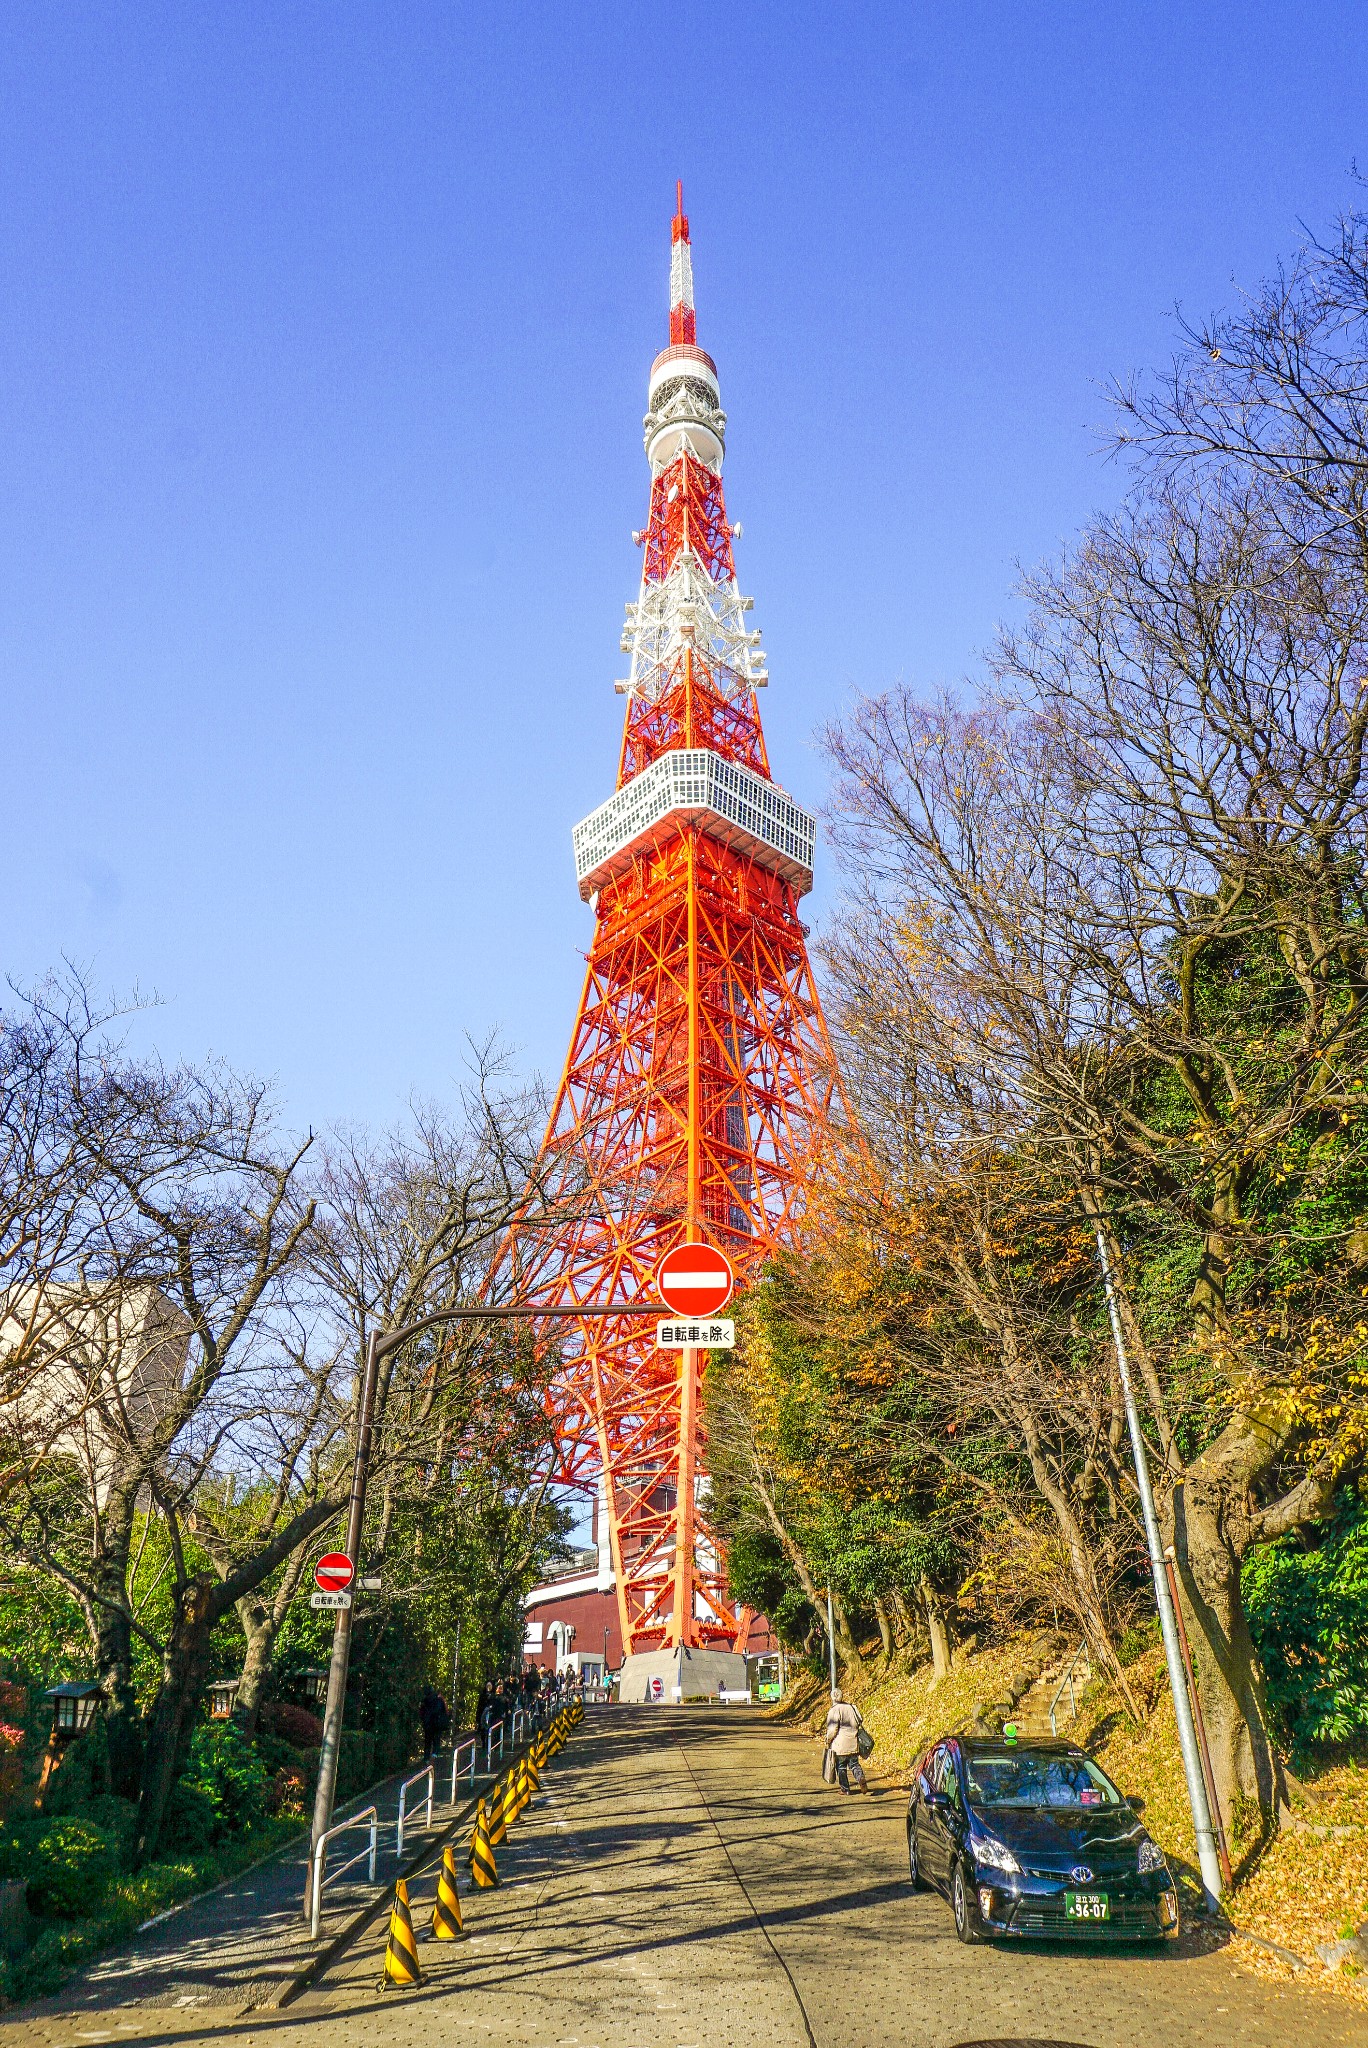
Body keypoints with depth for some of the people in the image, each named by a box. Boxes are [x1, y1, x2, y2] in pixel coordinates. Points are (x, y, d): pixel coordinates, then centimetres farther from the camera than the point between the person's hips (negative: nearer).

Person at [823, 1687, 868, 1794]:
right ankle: (861, 1778, -14)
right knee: (854, 1764, 11)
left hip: (840, 1745, -5)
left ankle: (845, 1788, 10)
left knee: (841, 1767, 8)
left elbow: (832, 1729, -14)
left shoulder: (834, 1710, -13)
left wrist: (828, 1741, 1)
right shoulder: (852, 1707, 5)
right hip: (853, 1744, 5)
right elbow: (860, 1720, 16)